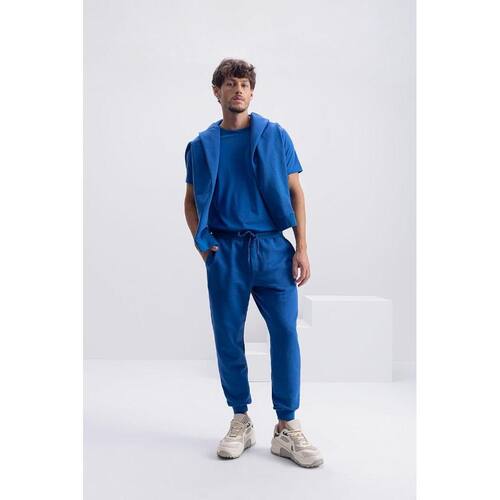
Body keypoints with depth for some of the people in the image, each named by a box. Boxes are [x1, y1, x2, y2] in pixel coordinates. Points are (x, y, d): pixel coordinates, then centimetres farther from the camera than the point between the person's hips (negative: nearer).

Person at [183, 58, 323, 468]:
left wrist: (302, 248, -4)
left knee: (286, 333, -6)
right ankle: (241, 422, 20)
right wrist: (201, 243, 2)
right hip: (225, 251, 2)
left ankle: (288, 427, 6)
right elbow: (191, 201, 17)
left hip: (272, 246, -1)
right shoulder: (201, 145, 10)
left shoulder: (275, 136, 6)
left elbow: (295, 193, 4)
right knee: (228, 338, 4)